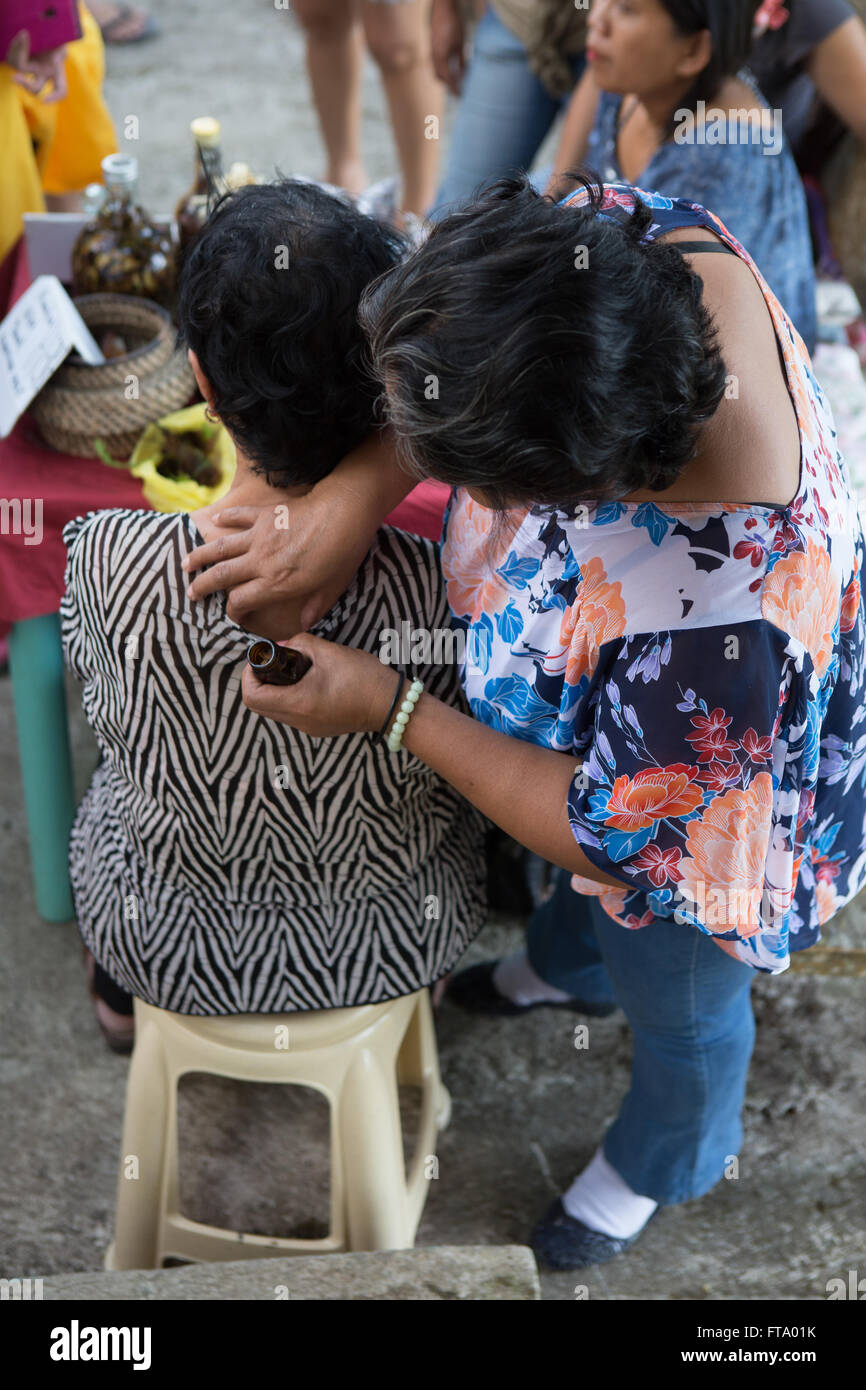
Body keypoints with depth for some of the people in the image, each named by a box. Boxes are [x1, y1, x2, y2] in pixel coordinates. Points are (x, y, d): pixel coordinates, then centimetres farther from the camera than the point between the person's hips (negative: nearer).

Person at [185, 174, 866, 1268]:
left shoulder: (719, 628, -49)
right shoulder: (640, 236, -33)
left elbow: (616, 846, -31)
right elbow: (444, 368, -15)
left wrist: (393, 713, -28)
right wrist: (349, 498, -32)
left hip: (693, 827, -6)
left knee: (677, 1013, 29)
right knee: (575, 895, 38)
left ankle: (658, 1165, 65)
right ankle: (569, 967, 76)